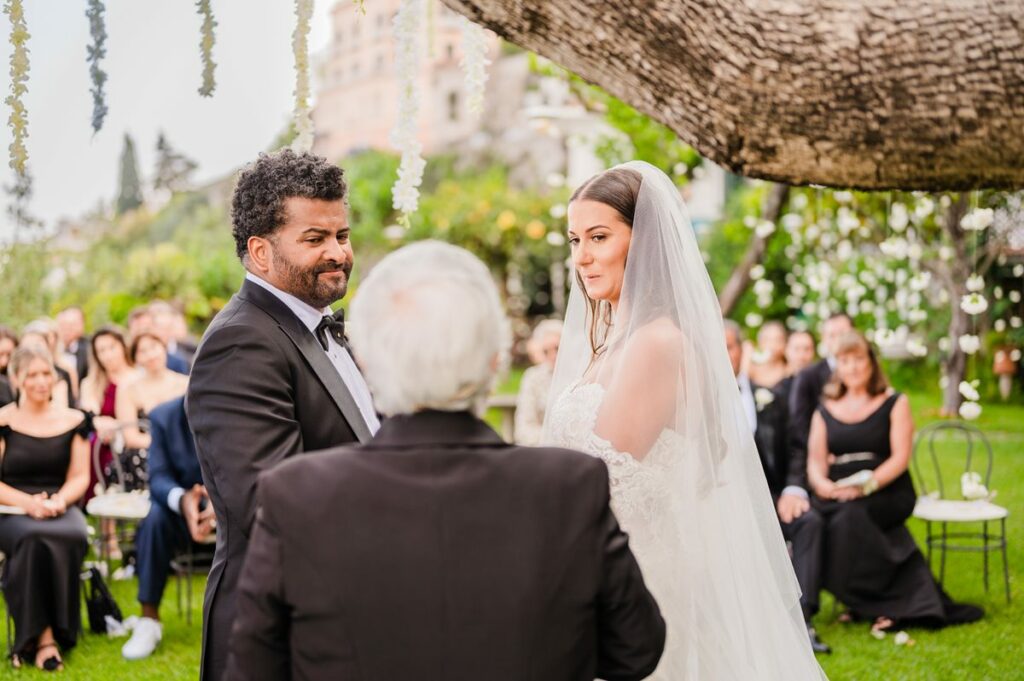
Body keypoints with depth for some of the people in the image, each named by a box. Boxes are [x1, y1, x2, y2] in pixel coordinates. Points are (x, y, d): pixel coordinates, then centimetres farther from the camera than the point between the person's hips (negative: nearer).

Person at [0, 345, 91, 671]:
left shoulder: (74, 421, 11)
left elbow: (80, 477, 8)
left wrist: (59, 500, -13)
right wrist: (28, 502, -18)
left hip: (61, 508, 2)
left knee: (71, 537, -35)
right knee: (33, 538, -37)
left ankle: (48, 636, -25)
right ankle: (41, 636, -30)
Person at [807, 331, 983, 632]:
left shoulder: (894, 404, 7)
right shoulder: (824, 411, 17)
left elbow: (901, 457, -3)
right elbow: (815, 461, 8)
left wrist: (867, 484, -19)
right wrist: (823, 485, -16)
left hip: (886, 494, -3)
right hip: (837, 497, 3)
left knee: (850, 516, -34)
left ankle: (883, 604, -21)